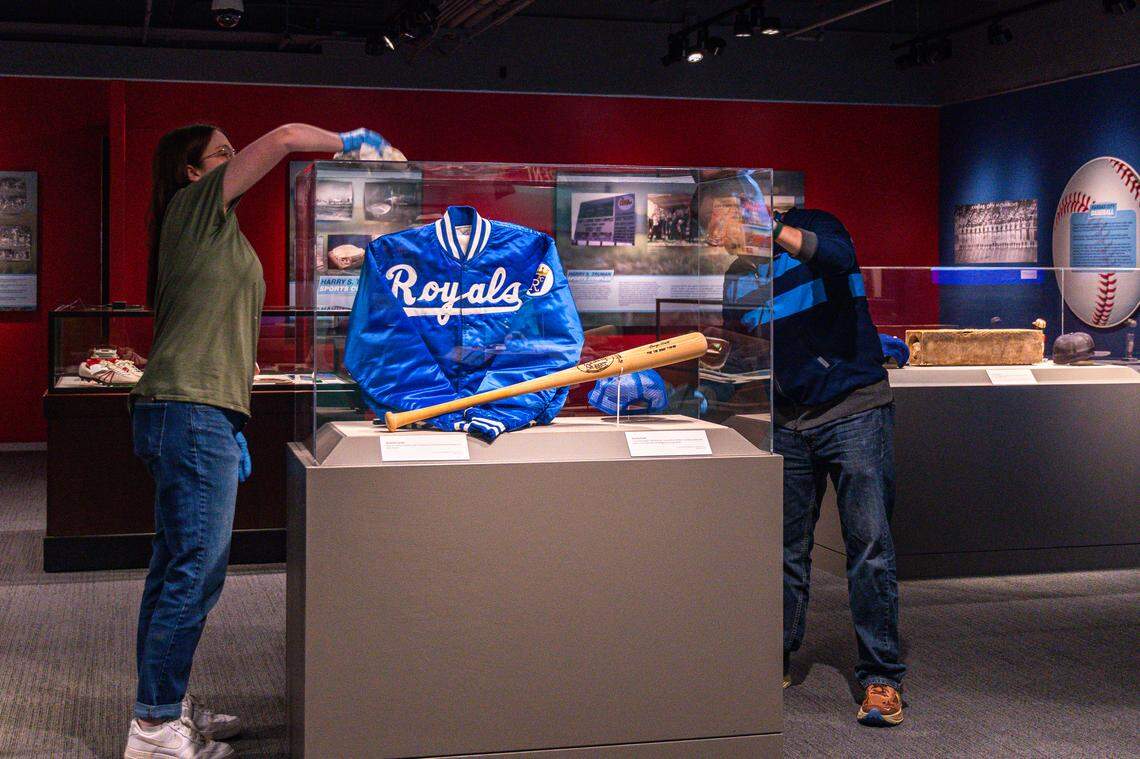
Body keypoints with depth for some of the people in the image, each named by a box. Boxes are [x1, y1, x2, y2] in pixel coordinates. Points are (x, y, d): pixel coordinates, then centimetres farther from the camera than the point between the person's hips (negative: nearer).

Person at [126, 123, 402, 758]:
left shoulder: (213, 229, 24)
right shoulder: (194, 205, -3)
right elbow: (284, 138, -13)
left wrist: (233, 428, 21)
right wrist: (350, 140, 4)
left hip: (195, 416, 10)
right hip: (192, 414, -10)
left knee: (176, 567, 14)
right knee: (196, 571, -10)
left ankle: (164, 706, 22)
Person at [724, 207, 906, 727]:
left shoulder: (815, 227, -2)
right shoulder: (741, 268, 11)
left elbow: (839, 256, -25)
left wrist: (772, 229, -35)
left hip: (856, 410, -5)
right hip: (789, 421, 5)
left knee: (869, 543, -7)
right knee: (785, 548, 7)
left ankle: (880, 678, 0)